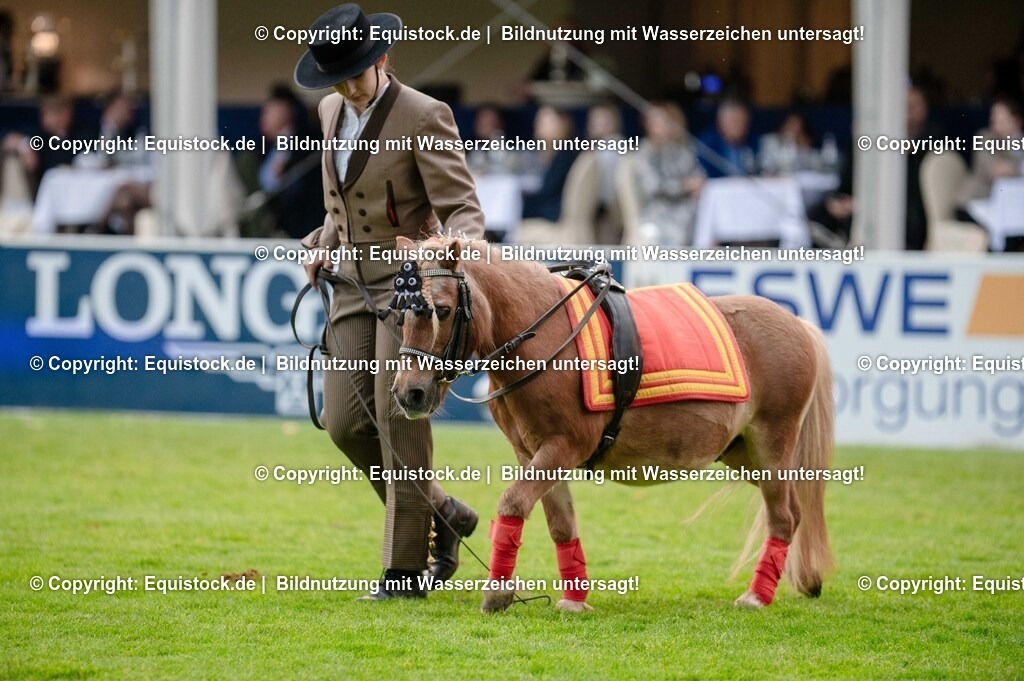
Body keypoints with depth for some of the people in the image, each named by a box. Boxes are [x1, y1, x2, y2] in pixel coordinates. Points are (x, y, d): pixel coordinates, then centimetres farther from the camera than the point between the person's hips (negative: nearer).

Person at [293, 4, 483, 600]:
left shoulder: (425, 117, -14)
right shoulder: (333, 112, 8)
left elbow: (462, 208, -15)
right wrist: (324, 243, 8)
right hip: (355, 284, 7)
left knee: (397, 415, -10)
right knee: (345, 422, 0)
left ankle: (406, 568, -4)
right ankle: (444, 515, 19)